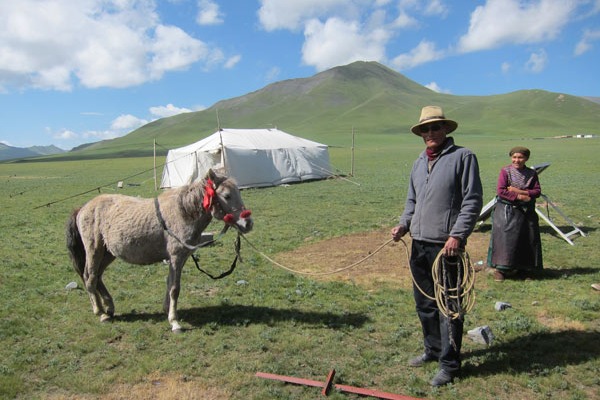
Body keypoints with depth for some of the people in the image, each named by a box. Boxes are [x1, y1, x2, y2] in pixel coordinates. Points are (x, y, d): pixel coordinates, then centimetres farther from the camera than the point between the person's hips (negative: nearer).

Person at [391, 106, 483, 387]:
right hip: (419, 244, 7)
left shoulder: (463, 157, -5)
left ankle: (449, 364, 15)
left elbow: (472, 201, -10)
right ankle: (433, 349, 36)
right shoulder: (419, 162, 16)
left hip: (446, 245, -7)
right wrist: (404, 224, 6)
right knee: (424, 303, 17)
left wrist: (457, 235, -18)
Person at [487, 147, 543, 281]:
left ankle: (520, 267, 21)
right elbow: (500, 191, -13)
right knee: (504, 237, -6)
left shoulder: (532, 173, 5)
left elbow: (537, 191, -2)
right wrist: (520, 197, -16)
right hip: (507, 211, -4)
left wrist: (519, 191, -16)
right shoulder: (505, 171, -5)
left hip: (526, 211, 4)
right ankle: (499, 269, -1)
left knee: (527, 239, 7)